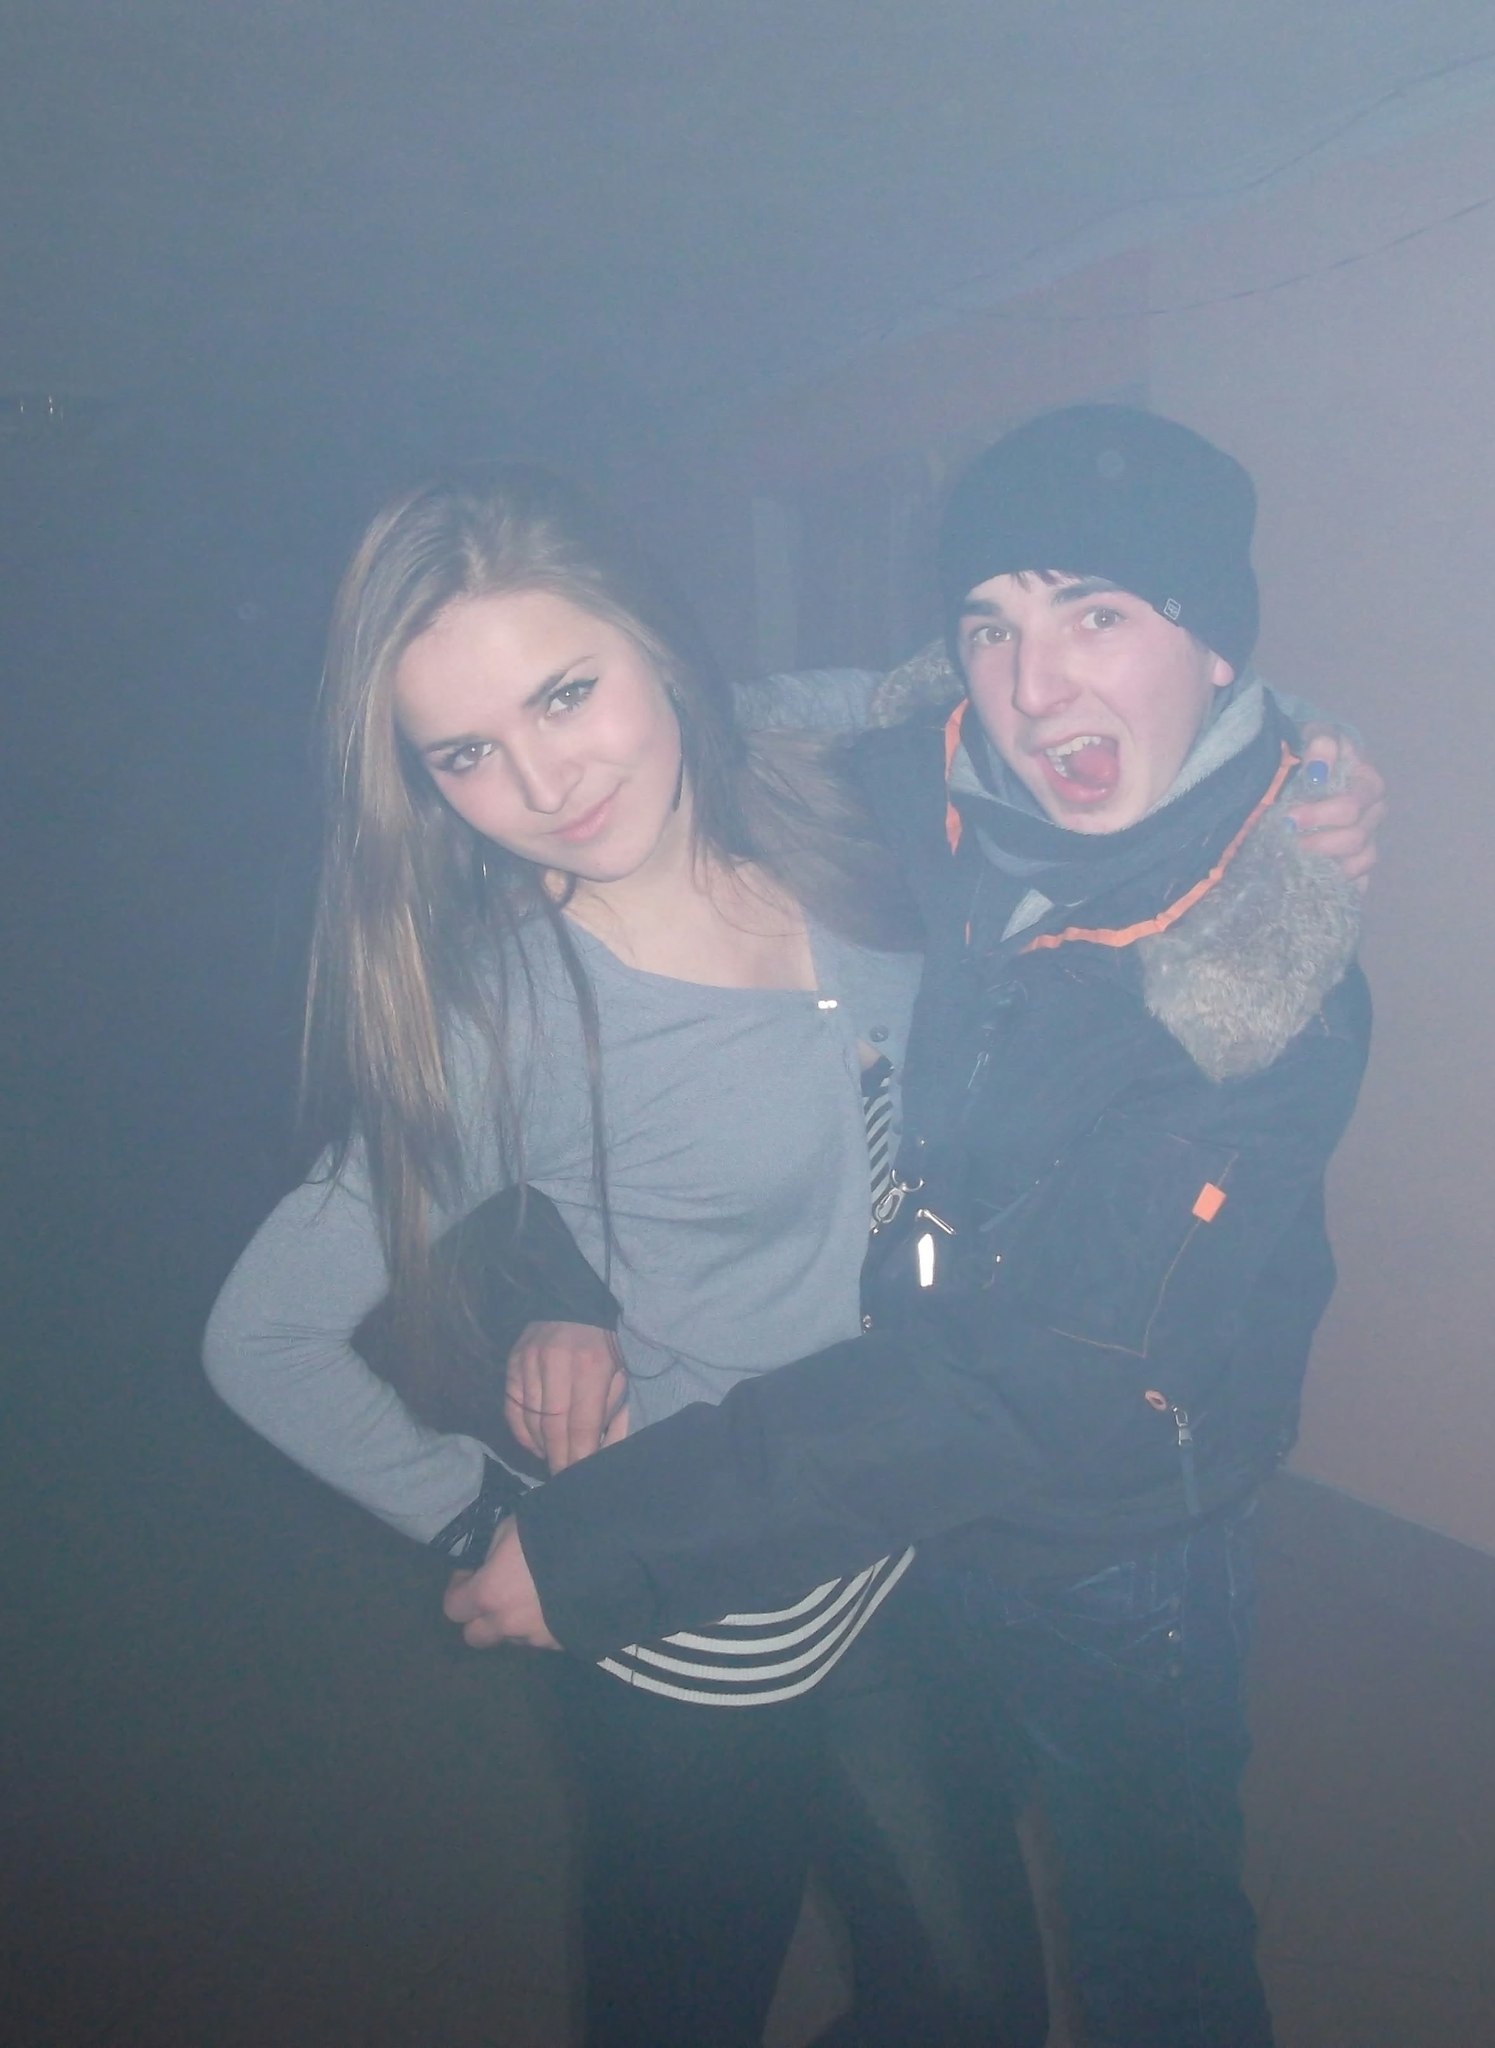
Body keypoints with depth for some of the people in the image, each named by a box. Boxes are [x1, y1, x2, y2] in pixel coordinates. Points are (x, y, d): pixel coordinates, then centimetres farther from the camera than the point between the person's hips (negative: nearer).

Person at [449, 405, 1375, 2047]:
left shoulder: (1264, 991, -27)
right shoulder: (904, 819, -14)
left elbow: (1019, 1384, -33)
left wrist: (596, 1548, -32)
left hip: (1100, 1570, -4)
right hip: (882, 1506, 5)